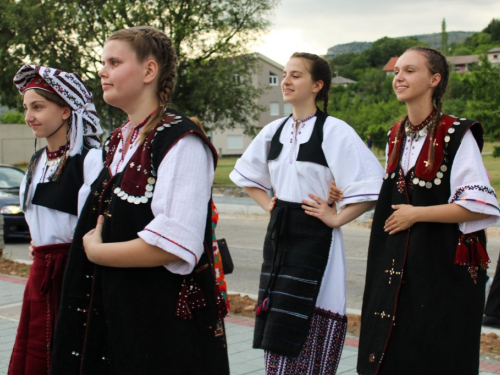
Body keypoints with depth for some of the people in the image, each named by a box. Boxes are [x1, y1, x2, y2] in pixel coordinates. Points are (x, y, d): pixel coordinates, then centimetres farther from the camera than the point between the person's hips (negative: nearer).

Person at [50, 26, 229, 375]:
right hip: (113, 309, 8)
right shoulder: (116, 142, 12)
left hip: (166, 320, -8)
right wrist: (91, 243, 5)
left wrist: (96, 251, -12)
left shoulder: (181, 140, -15)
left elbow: (174, 245, -25)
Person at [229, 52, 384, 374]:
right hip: (279, 233, 7)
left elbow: (372, 184, -15)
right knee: (278, 338, 11)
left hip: (314, 238, -7)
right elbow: (246, 173, 26)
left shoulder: (334, 131, -10)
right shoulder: (274, 131, 9)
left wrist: (337, 218, -12)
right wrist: (268, 203, 13)